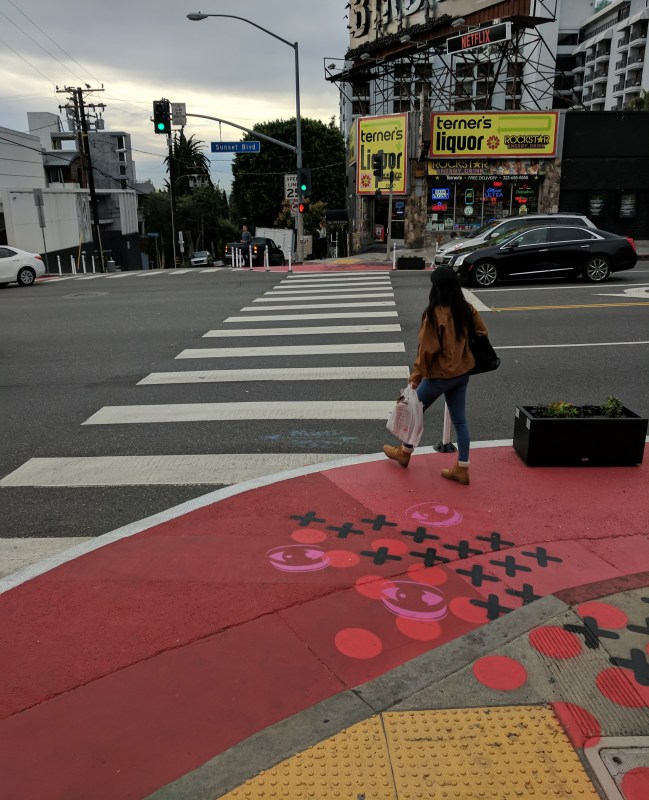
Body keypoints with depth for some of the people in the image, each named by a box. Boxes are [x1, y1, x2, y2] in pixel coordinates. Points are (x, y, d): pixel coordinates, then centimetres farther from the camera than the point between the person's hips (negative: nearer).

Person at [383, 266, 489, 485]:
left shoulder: (435, 313, -21)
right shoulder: (467, 309, -1)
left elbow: (427, 348, -20)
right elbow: (482, 333, 10)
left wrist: (417, 374, -9)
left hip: (440, 374, -6)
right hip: (462, 373, 6)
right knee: (459, 420, 11)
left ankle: (404, 452, 34)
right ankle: (462, 469, 17)